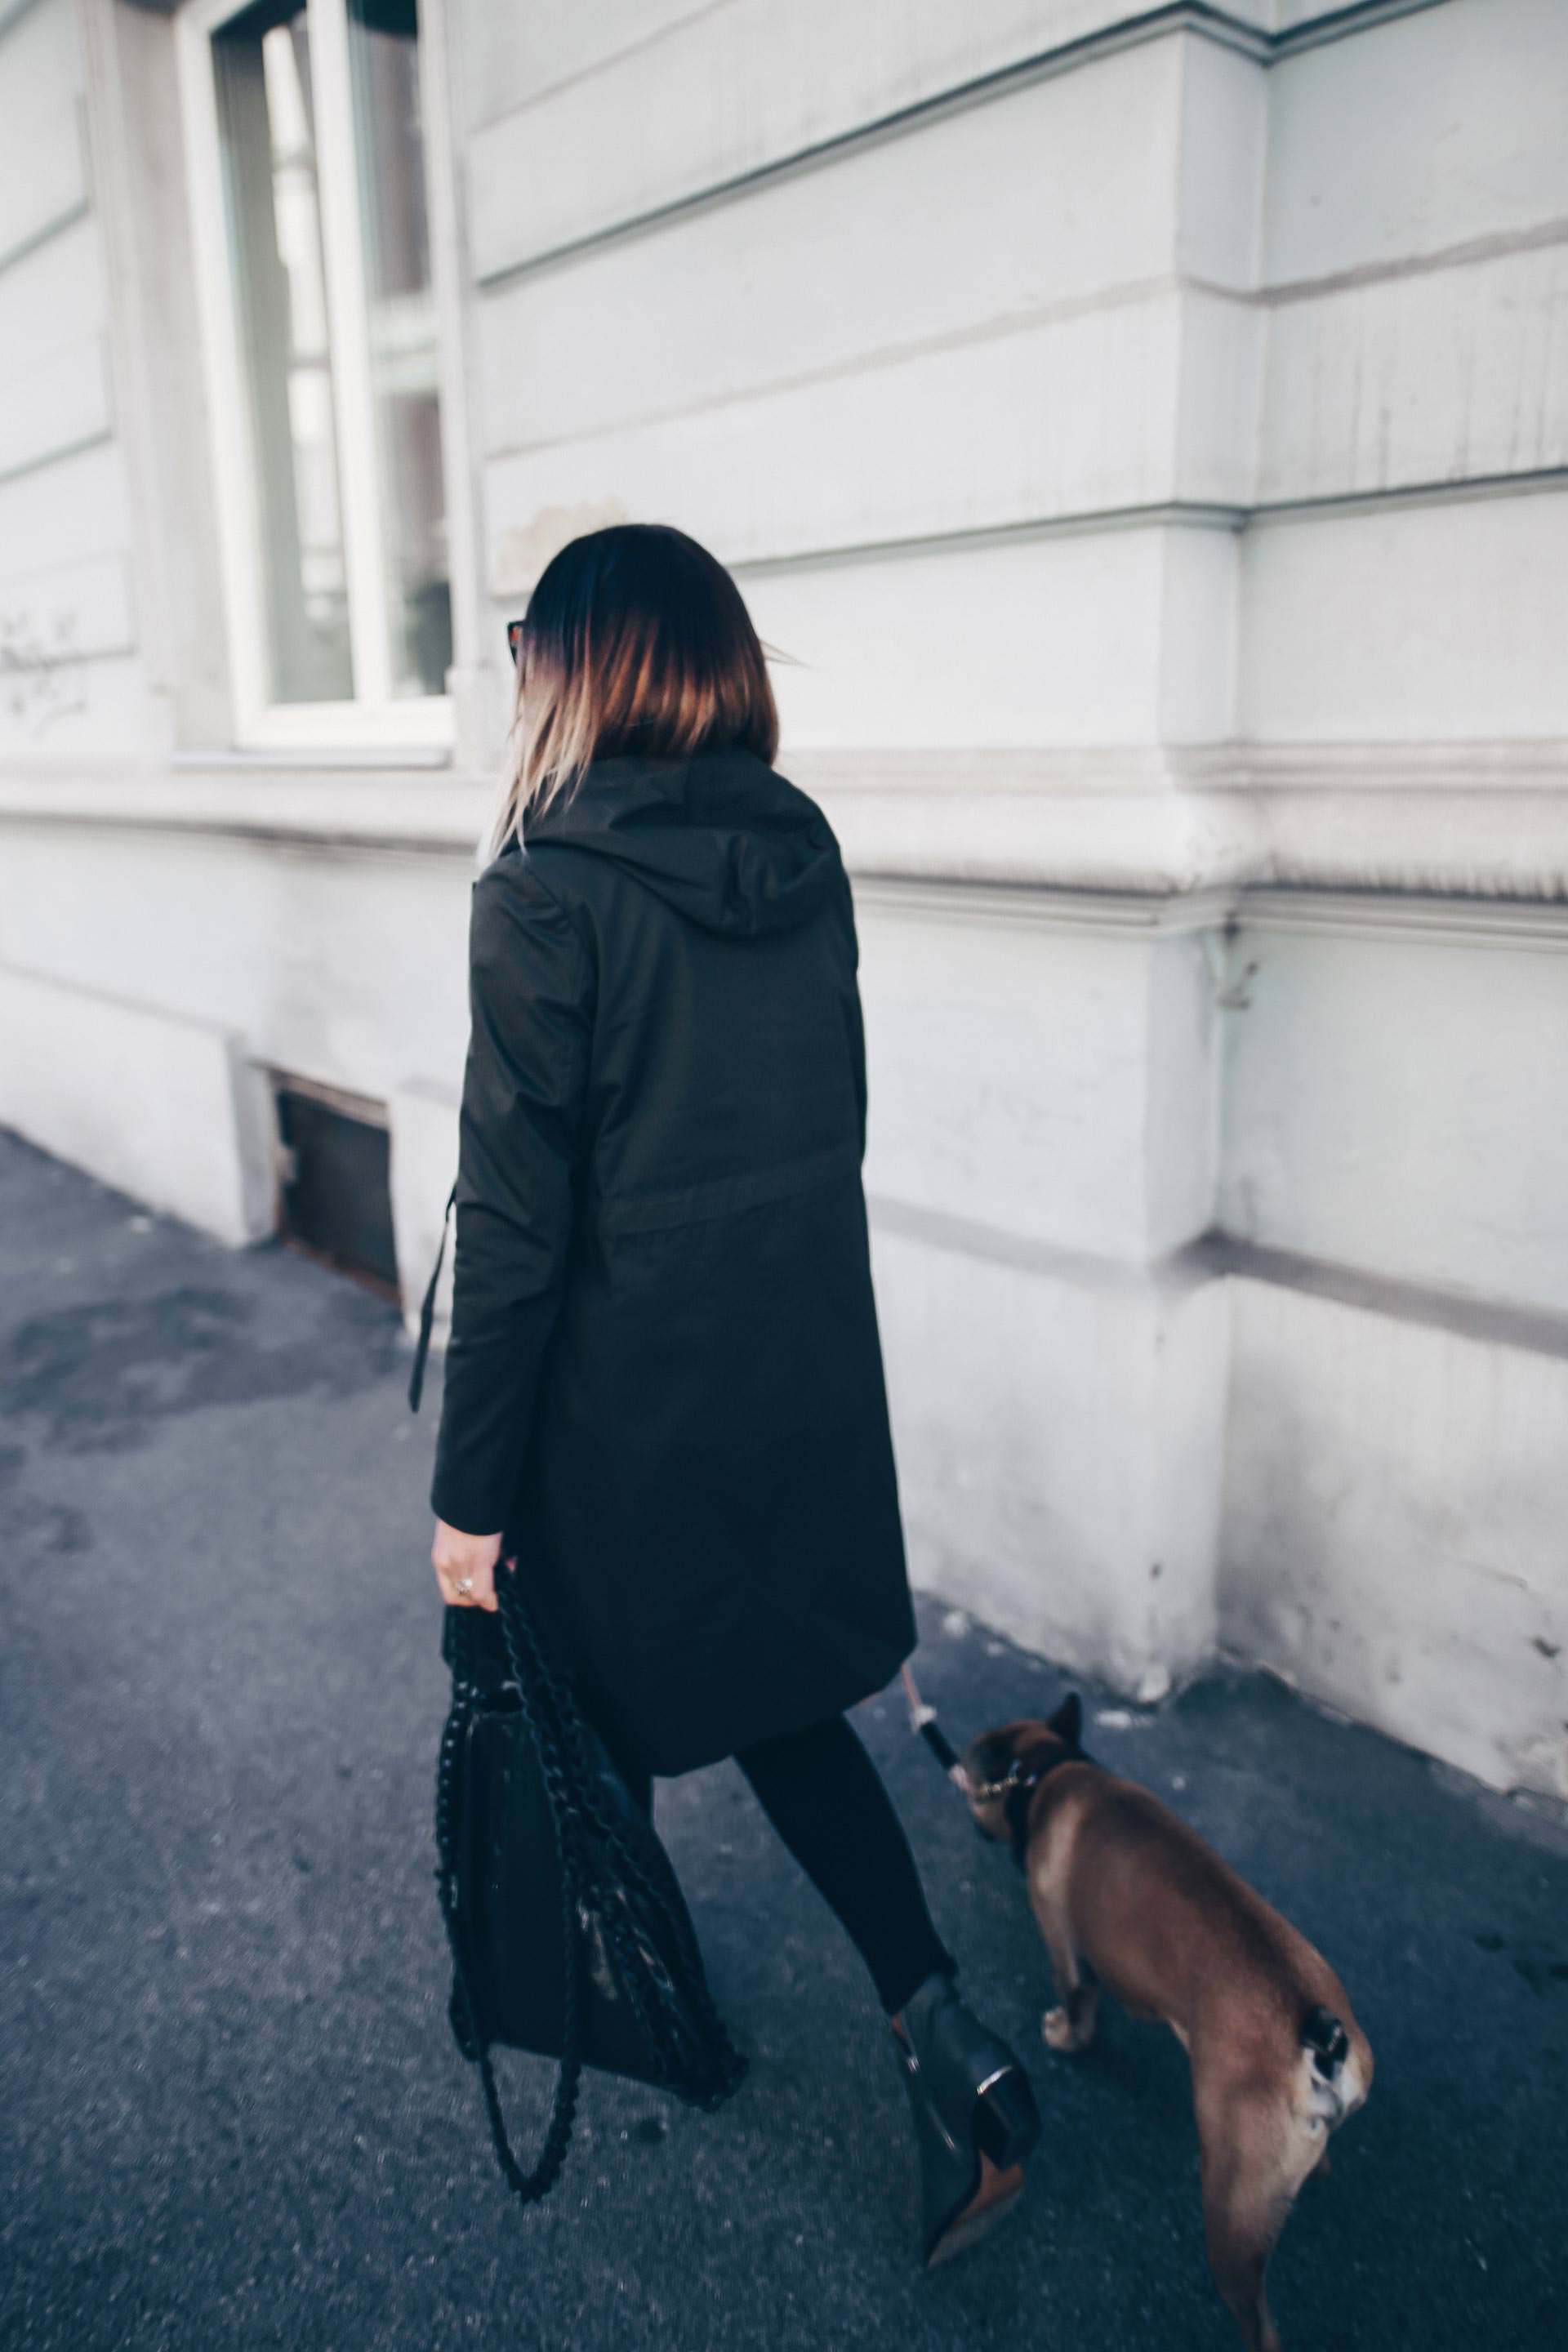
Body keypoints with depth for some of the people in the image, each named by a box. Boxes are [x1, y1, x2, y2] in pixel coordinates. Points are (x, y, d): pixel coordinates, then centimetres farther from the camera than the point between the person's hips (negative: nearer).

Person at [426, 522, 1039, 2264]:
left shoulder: (545, 894, -19)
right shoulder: (806, 854, 0)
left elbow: (514, 1220, -19)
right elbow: (832, 1124, 8)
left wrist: (471, 1491, -10)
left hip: (626, 1389, -5)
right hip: (804, 1367, 6)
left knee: (601, 1711, 21)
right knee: (778, 1700, 22)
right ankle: (945, 2034, 17)